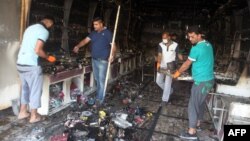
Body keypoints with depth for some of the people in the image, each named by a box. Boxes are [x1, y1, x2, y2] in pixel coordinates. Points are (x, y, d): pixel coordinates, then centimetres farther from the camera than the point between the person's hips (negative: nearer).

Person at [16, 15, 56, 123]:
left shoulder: (30, 28, 17)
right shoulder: (44, 31, -10)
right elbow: (38, 50, -20)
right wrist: (48, 57, -3)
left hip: (20, 63, 9)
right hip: (31, 65, -9)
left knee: (25, 88, 21)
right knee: (35, 90, 5)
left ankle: (23, 112, 31)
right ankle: (34, 116, 16)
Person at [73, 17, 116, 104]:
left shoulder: (107, 33, -7)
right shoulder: (93, 33, 12)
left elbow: (113, 45, -11)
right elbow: (85, 40, 5)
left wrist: (112, 55, -26)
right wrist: (78, 46, -13)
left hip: (103, 60, -7)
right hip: (94, 59, 7)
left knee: (101, 80, -3)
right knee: (97, 79, 16)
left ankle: (100, 99, 5)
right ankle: (98, 96, 30)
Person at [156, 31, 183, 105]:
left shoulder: (175, 45, -7)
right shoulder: (160, 45, -5)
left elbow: (177, 54, 2)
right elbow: (159, 55, -17)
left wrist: (179, 56, -22)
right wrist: (158, 63, -34)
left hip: (170, 66, -3)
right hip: (162, 66, 3)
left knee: (167, 83, -5)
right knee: (158, 81, 6)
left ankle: (165, 99, 6)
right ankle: (169, 90, 31)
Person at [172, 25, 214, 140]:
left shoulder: (196, 48, -20)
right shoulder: (208, 44, 8)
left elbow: (187, 64, -10)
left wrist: (177, 73, 6)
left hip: (201, 81, -9)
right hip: (208, 79, 9)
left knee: (193, 105, -1)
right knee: (201, 103, 21)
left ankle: (192, 132, 6)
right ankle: (197, 124, 36)